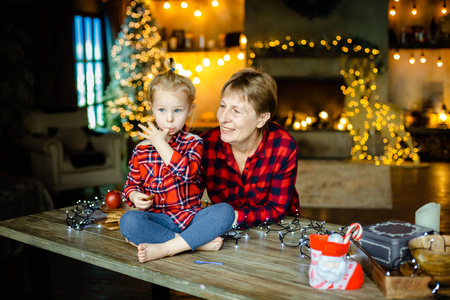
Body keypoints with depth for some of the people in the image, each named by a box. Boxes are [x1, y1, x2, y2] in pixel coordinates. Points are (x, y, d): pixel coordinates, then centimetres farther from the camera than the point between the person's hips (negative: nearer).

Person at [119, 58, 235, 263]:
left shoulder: (193, 143, 2)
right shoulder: (142, 150, 9)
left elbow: (188, 172, -18)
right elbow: (132, 182, 16)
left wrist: (161, 144, -14)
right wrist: (134, 195, -8)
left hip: (191, 214, -1)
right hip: (158, 218, 1)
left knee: (225, 211, -29)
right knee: (128, 221, -30)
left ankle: (163, 248, -33)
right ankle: (197, 242, -30)